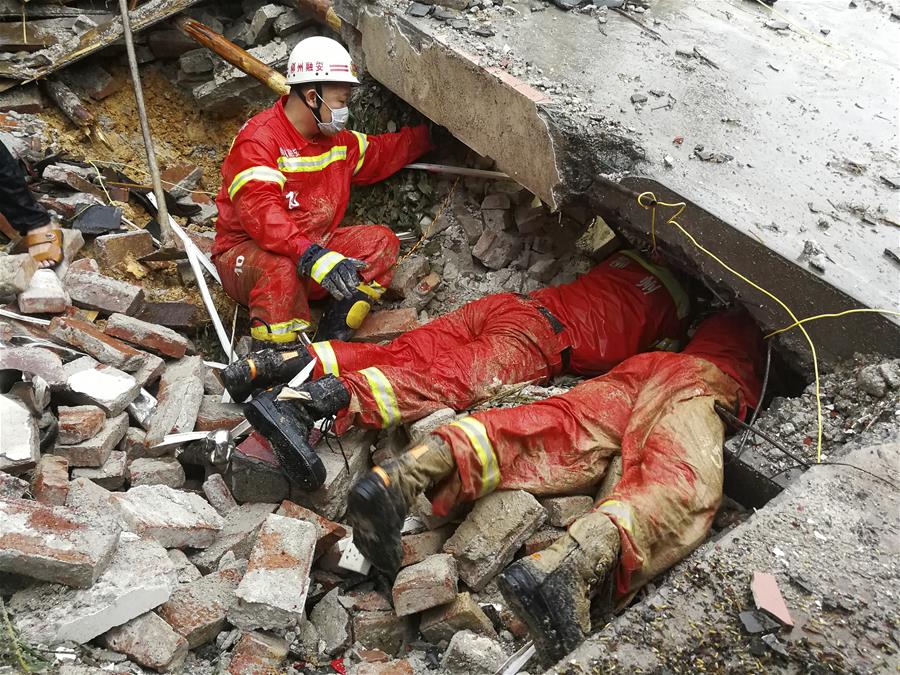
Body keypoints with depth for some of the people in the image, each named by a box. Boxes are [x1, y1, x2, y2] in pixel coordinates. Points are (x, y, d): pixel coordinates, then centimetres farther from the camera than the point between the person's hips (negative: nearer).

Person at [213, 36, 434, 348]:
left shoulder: (337, 140, 8)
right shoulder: (258, 140, -19)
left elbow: (381, 152, 29)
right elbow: (261, 213, -34)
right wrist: (314, 258, -46)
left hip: (314, 248, 8)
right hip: (246, 250, -8)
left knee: (381, 241, -10)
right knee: (283, 268, -41)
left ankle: (333, 340, -15)